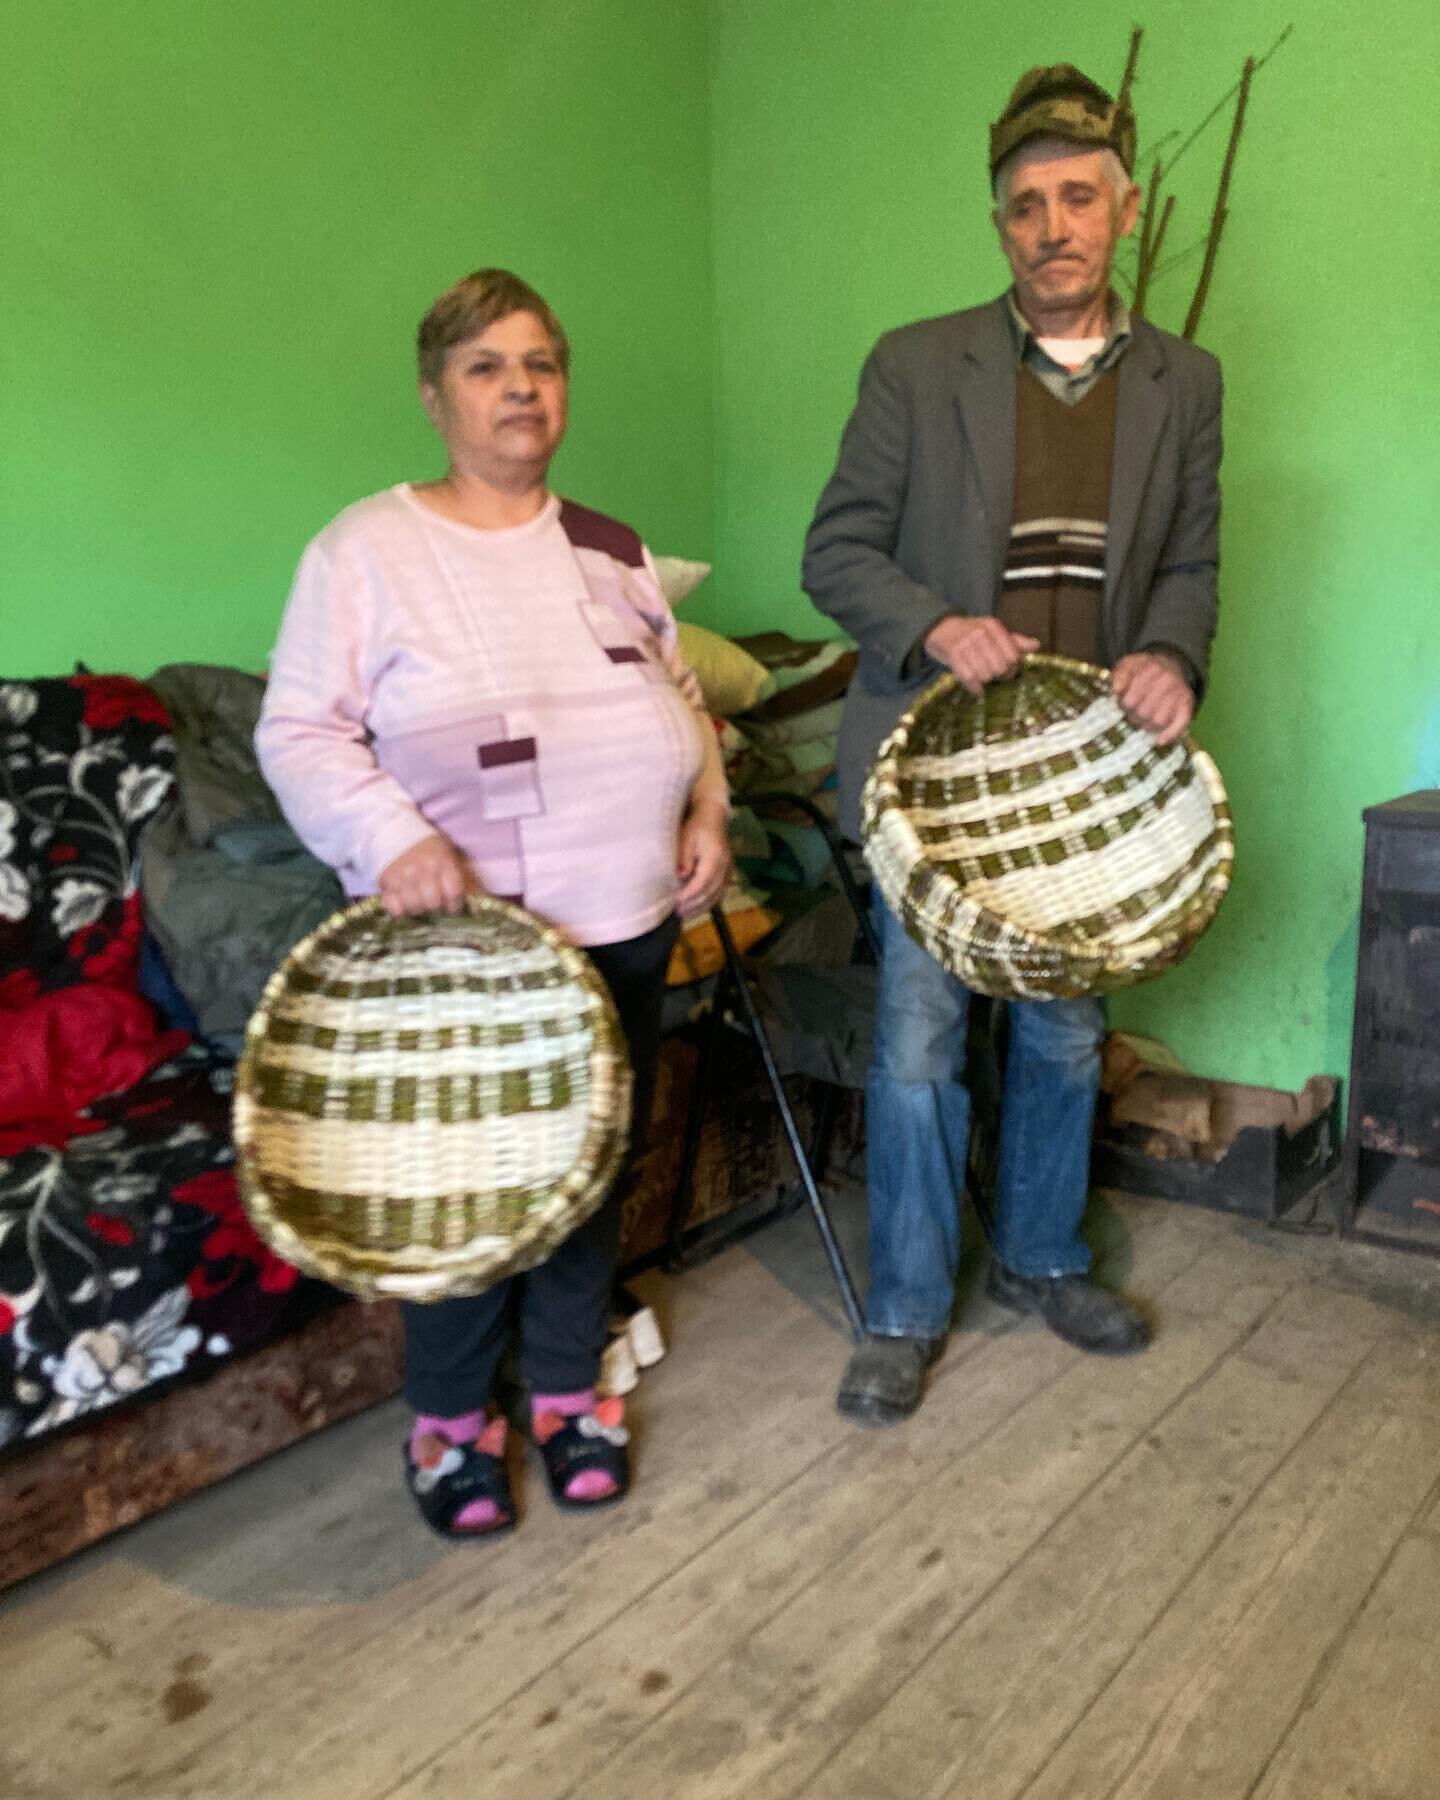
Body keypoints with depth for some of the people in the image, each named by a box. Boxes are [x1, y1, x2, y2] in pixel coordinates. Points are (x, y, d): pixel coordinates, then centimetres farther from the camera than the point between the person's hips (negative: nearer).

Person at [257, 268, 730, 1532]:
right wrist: (392, 837, -24)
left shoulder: (612, 552, 9)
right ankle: (450, 1419, 31)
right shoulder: (366, 549, -6)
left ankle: (568, 1392, 37)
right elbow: (300, 731, -9)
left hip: (624, 929, 5)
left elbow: (681, 701, 18)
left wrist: (707, 808, 1)